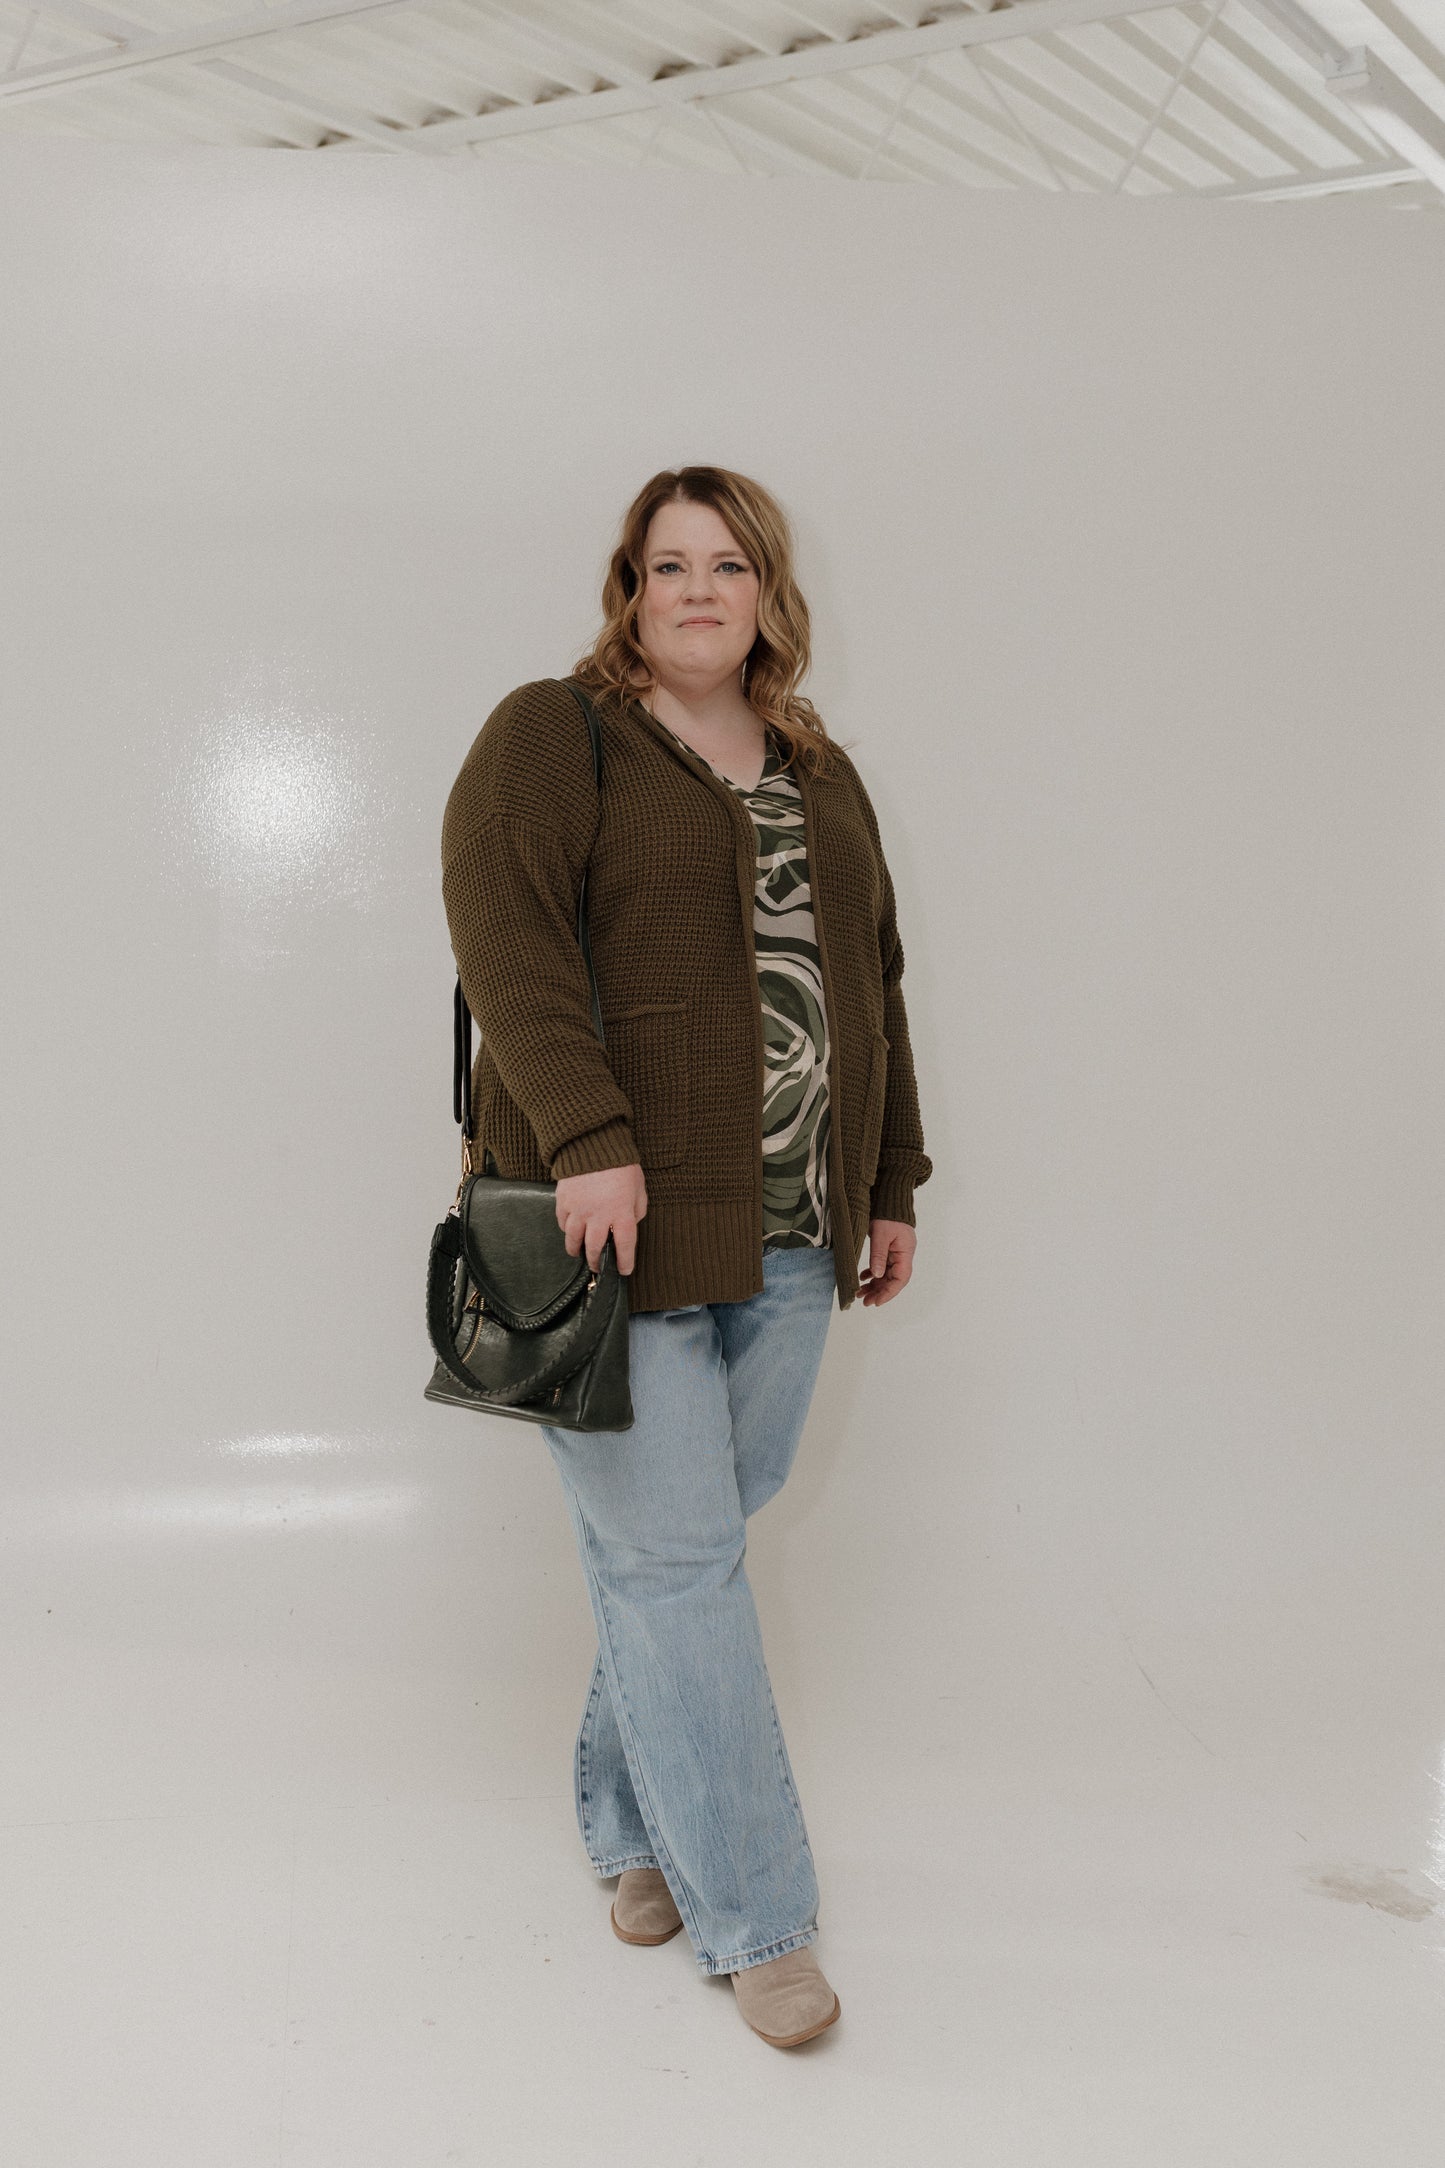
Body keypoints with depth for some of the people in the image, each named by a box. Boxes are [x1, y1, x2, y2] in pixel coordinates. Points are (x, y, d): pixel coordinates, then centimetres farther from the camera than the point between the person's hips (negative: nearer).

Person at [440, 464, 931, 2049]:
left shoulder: (821, 776, 17)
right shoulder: (549, 736, -2)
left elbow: (871, 984, 20)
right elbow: (504, 929, -15)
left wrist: (891, 1186, 17)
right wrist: (590, 1141, -24)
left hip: (785, 1237, 6)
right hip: (620, 1218, -5)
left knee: (697, 1537, 11)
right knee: (673, 1554, -3)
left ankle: (630, 1827, 31)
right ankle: (753, 1920, 6)